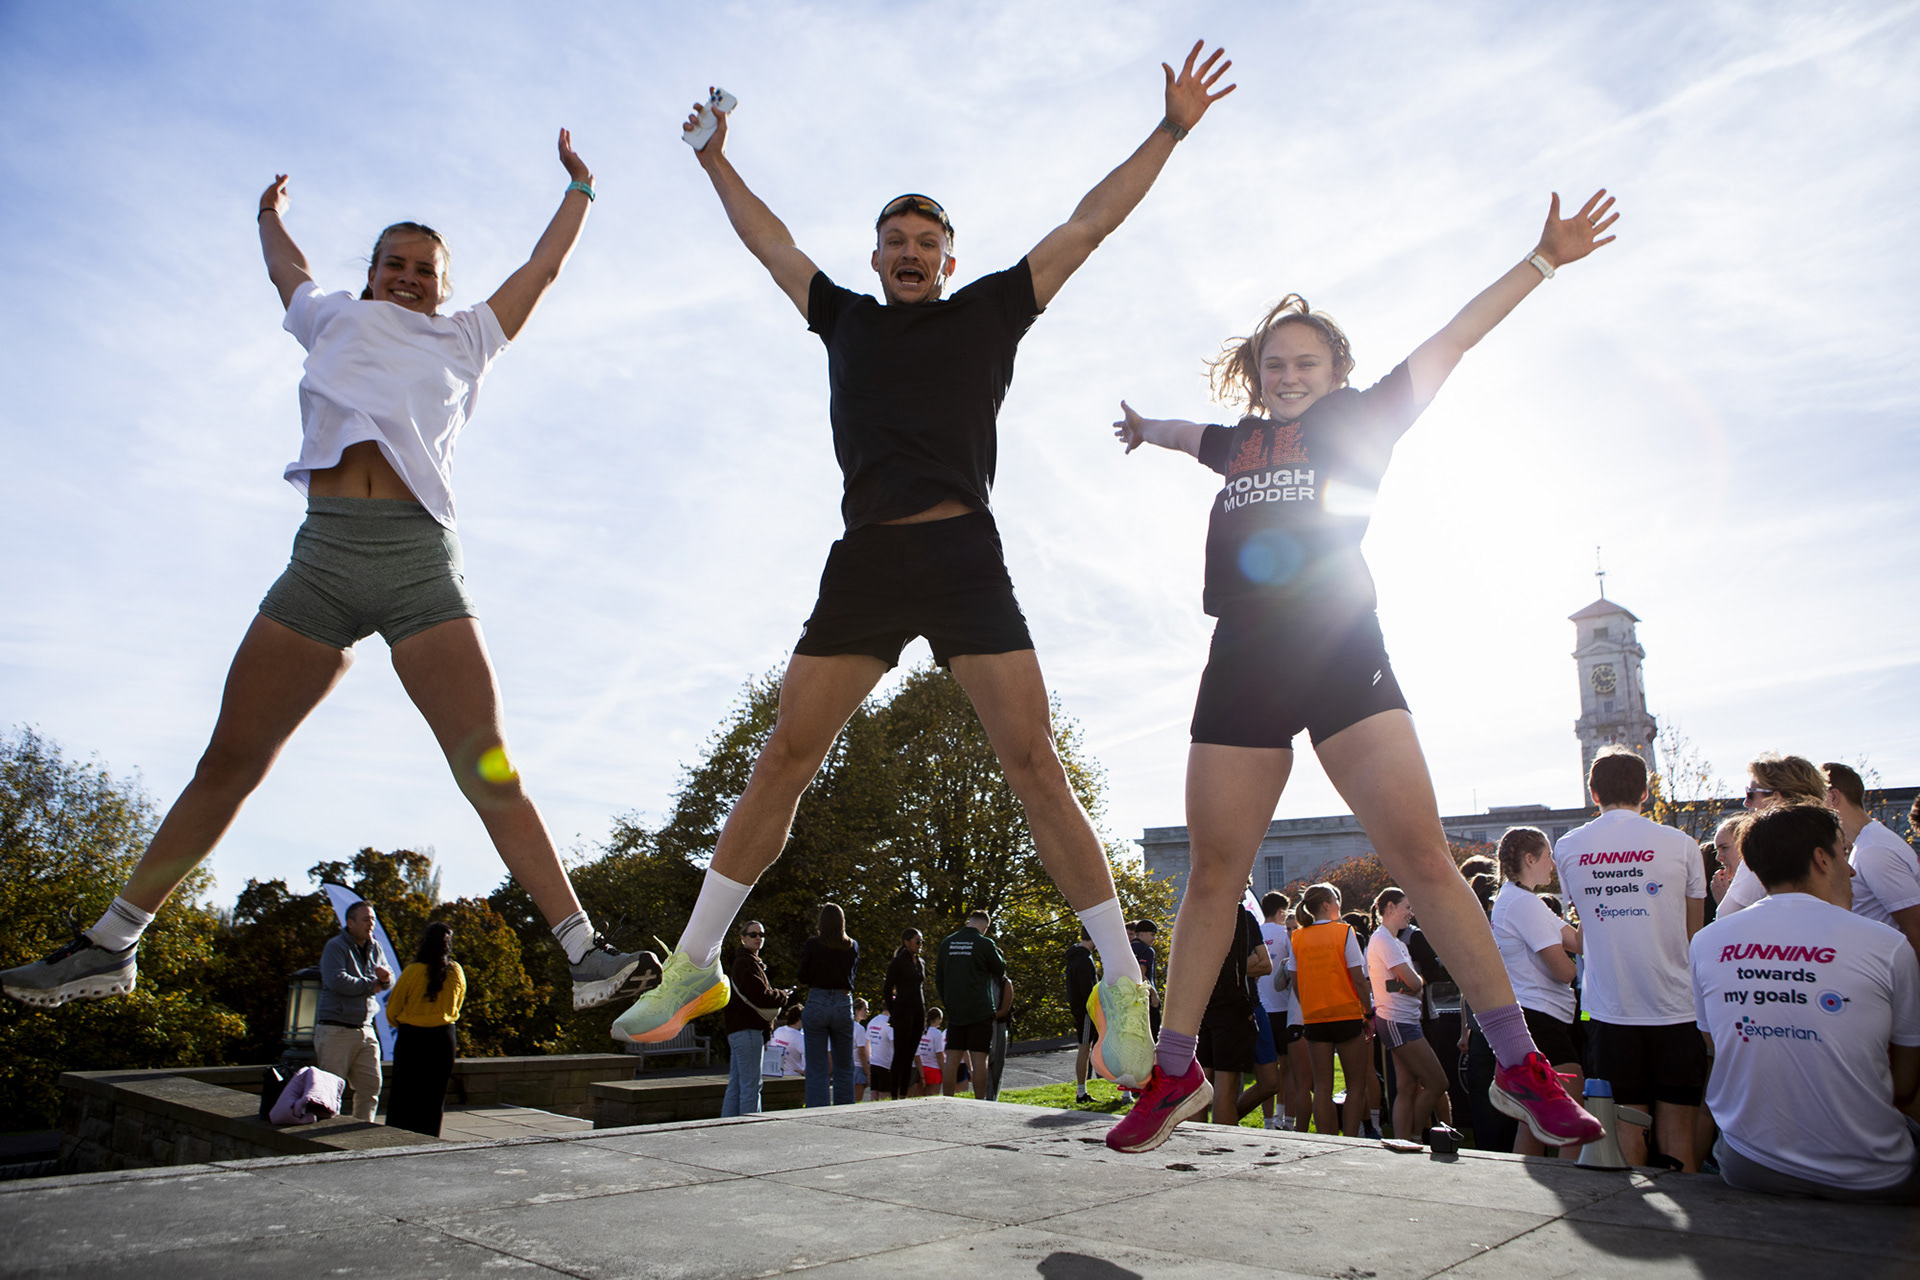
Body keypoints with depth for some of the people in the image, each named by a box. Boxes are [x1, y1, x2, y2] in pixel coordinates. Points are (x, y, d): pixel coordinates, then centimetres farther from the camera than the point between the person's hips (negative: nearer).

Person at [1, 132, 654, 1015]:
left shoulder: (465, 339, 22)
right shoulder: (337, 321, 25)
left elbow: (544, 267, 31)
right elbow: (287, 270, 46)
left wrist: (579, 187, 43)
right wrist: (270, 213, 63)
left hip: (421, 559, -2)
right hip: (323, 553, 2)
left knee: (489, 769, -13)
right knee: (228, 760, 2)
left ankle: (585, 955, -17)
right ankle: (109, 948, 15)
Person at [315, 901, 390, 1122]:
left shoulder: (374, 948, 15)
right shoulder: (335, 946, -7)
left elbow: (388, 983, 16)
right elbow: (337, 980, -22)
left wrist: (385, 976, -9)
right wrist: (370, 986, -9)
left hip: (364, 1028, 7)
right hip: (335, 1028, -7)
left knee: (371, 1085, 5)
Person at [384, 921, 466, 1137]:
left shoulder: (413, 971, -13)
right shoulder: (456, 971, -2)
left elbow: (393, 1008, -2)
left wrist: (397, 1023, 18)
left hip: (411, 1037, -3)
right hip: (445, 1037, 3)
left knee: (403, 1093, 8)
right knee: (436, 1094, 11)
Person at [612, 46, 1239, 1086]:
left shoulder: (988, 311, 16)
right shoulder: (845, 319, 22)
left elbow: (1088, 225, 17)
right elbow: (770, 243, 36)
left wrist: (1169, 132, 19)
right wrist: (716, 161, 46)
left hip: (962, 553, -2)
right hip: (863, 561, 3)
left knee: (1032, 761, -10)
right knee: (783, 758, 0)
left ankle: (1123, 991, -4)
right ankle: (693, 968, 11)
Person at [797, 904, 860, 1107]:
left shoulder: (812, 945, -7)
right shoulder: (852, 947, 1)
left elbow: (803, 979, -1)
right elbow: (851, 974, 10)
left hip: (817, 1004, -2)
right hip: (844, 1004, 2)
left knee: (817, 1069, 2)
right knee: (844, 1067, 14)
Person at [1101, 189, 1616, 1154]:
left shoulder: (1358, 422, 12)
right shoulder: (1237, 441, 21)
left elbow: (1450, 344, 9)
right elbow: (1187, 434, 43)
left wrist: (1542, 260, 7)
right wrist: (1146, 428, 61)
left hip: (1343, 657, -3)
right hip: (1243, 666, 3)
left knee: (1423, 858, -10)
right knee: (1212, 874, 3)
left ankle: (1521, 1068, 0)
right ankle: (1173, 1073, 12)